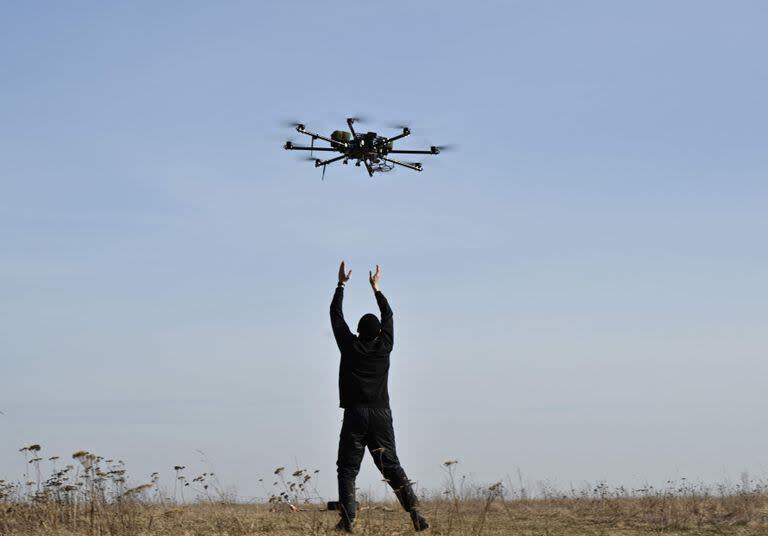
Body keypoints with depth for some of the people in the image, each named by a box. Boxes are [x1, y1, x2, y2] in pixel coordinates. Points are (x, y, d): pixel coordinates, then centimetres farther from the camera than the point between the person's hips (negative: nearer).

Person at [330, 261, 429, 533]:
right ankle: (414, 509, -9)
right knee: (391, 465, 5)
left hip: (355, 414, -2)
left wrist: (341, 284, 21)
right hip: (381, 414, 2)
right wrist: (376, 288, 31)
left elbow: (336, 315, 11)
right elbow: (388, 315, 21)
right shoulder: (384, 346, 5)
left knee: (347, 469, -1)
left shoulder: (350, 346, 0)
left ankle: (348, 519, -15)